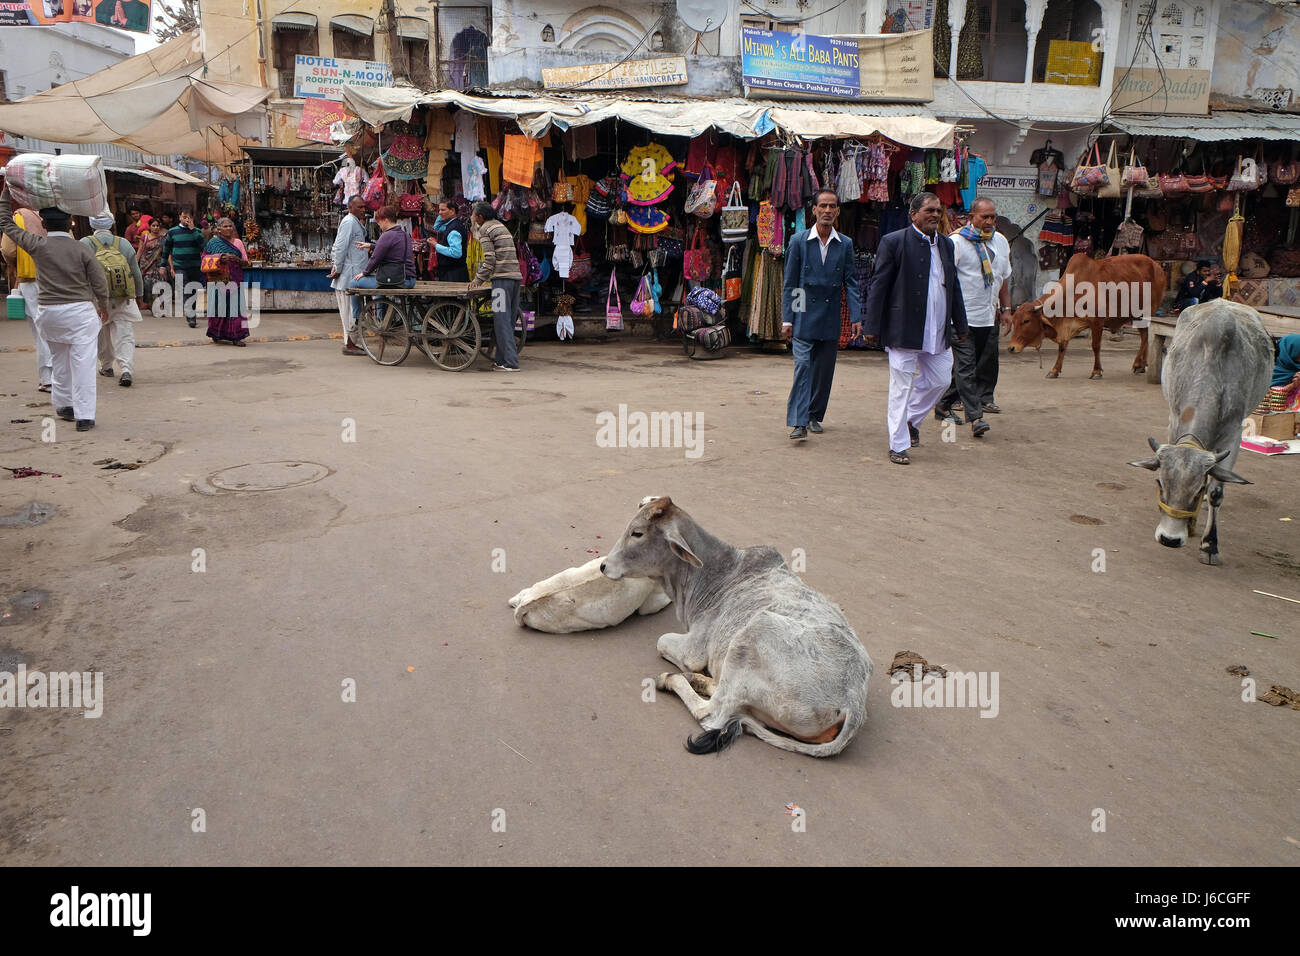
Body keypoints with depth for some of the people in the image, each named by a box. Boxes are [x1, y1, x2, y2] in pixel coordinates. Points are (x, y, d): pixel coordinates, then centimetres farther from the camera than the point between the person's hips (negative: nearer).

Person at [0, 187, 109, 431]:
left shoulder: (38, 245, -1)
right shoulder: (81, 250, -4)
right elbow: (100, 283, 0)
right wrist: (103, 308, 17)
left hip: (50, 312, 2)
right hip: (81, 311, -2)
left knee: (59, 360, 20)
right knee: (83, 363, -3)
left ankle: (64, 405, 32)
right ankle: (84, 416, -5)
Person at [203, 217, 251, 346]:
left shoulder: (237, 242, 11)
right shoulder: (213, 242, 7)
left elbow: (246, 262, 10)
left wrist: (237, 259, -11)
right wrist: (220, 259, -11)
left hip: (234, 280, 1)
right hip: (218, 280, -1)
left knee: (235, 305, -6)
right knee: (218, 305, 0)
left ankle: (236, 337, -7)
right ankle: (216, 335, 13)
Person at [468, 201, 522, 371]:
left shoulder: (484, 229, -2)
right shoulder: (501, 226, 25)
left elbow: (490, 259, -12)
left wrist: (478, 280, -4)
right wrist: (479, 277, 31)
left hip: (502, 278, -8)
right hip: (516, 275, 8)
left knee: (502, 321, -7)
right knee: (509, 320, 9)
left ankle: (510, 362, -11)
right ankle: (500, 359, 15)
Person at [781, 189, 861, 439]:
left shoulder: (845, 244, 6)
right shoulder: (799, 241, 1)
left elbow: (851, 282, 5)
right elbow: (789, 283, 1)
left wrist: (856, 316, -5)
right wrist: (787, 319, -4)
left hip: (830, 319, 3)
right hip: (804, 317, -3)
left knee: (824, 370, 9)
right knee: (803, 366, -12)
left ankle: (815, 416, 22)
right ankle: (799, 422, -14)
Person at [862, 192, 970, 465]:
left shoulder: (946, 244, 13)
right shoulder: (894, 242, -6)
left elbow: (953, 287, 20)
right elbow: (878, 286, -8)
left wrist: (960, 324, 19)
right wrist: (871, 327, -12)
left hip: (939, 332, 6)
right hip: (904, 330, -6)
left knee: (940, 380, 12)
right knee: (902, 387, 0)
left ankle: (911, 419, 36)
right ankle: (898, 445, 10)